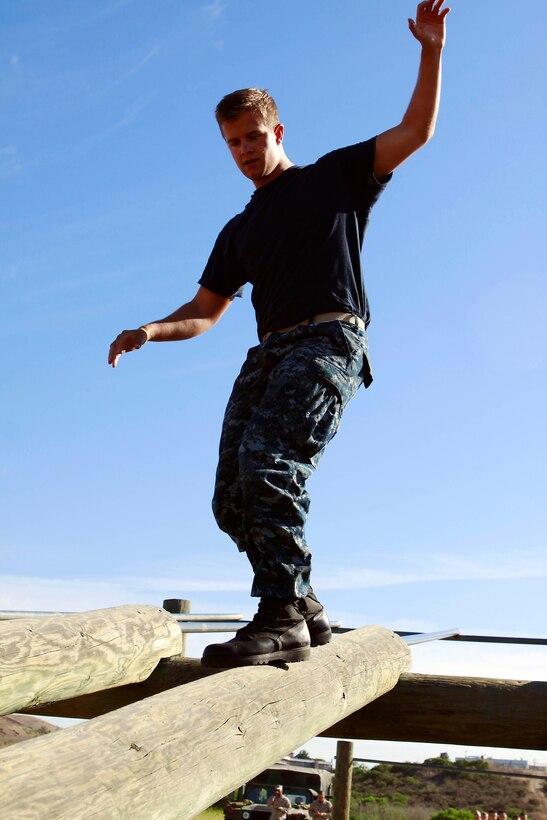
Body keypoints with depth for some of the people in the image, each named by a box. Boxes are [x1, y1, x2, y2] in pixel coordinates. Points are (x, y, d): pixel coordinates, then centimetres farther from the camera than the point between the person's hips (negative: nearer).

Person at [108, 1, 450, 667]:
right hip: (269, 354, 6)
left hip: (329, 342, -6)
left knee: (268, 460, -29)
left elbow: (415, 132, 9)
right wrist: (150, 331, 5)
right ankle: (303, 609, 6)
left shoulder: (335, 177, 17)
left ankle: (283, 616, -25)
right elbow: (203, 312, 24)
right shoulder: (240, 230, 28)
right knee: (233, 500, -6)